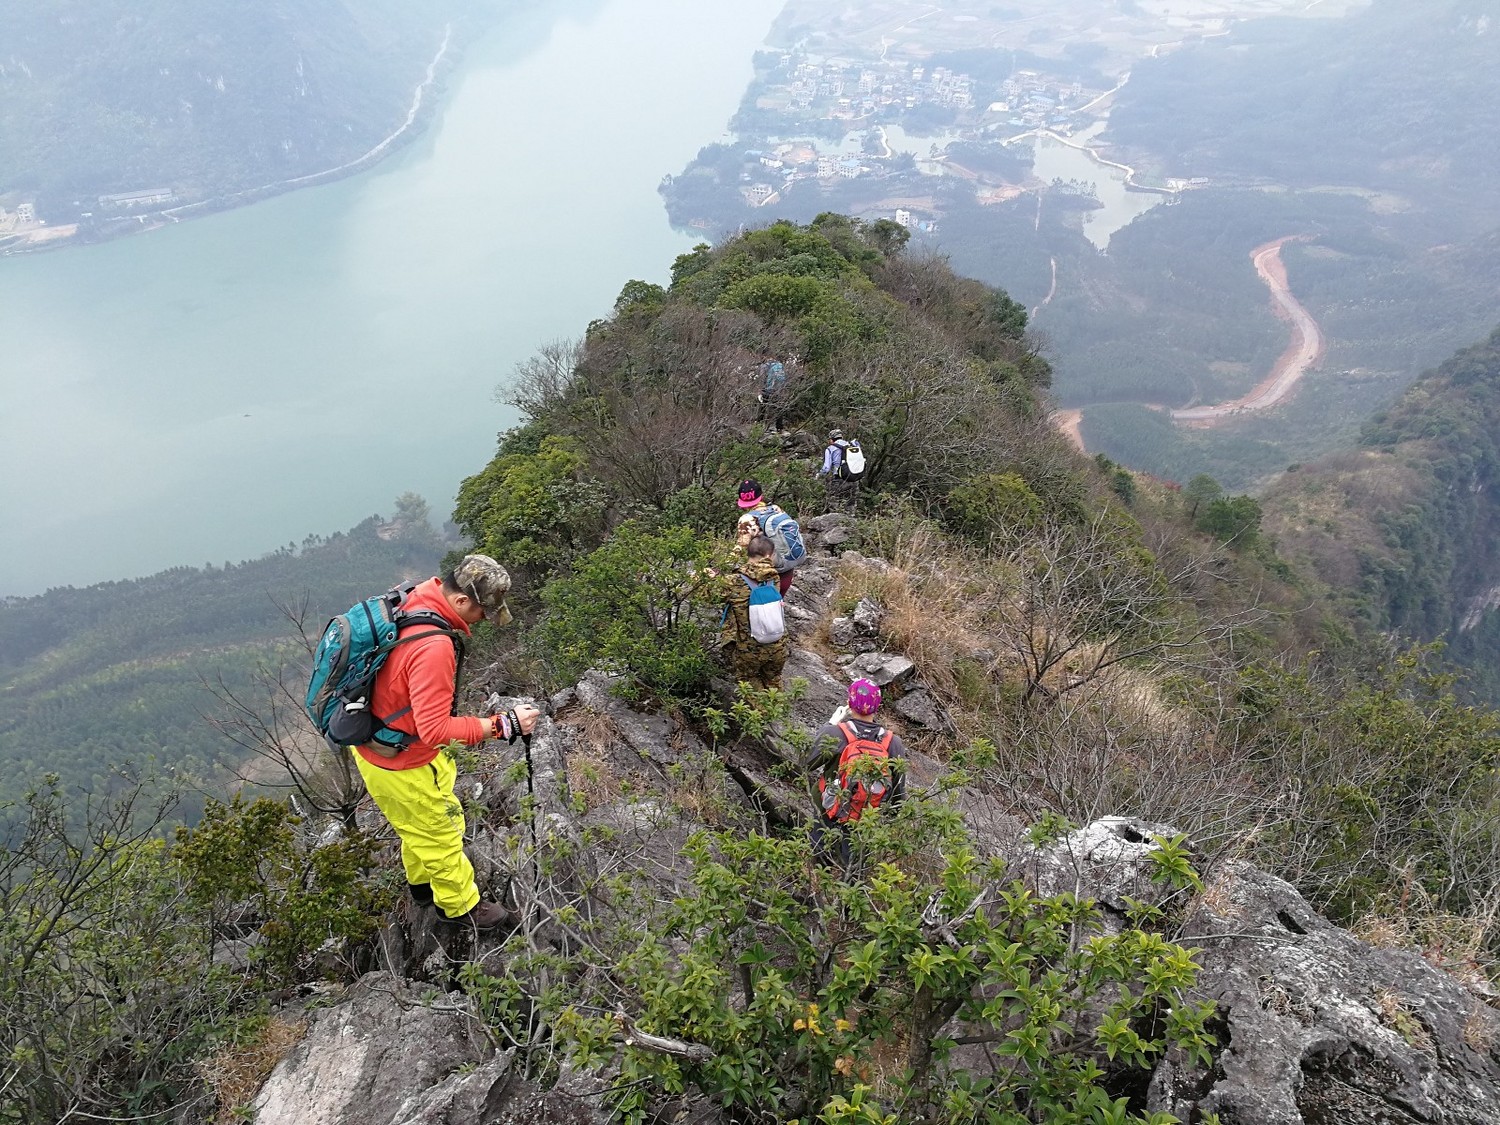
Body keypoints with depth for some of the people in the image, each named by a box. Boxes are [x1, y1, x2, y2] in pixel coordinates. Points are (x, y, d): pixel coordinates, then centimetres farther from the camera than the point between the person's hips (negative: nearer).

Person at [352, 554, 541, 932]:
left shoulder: (409, 604, -9)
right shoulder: (433, 647, -37)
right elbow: (435, 730, -36)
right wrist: (502, 725, -31)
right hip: (403, 766, -9)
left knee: (418, 826, 32)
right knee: (440, 834, 16)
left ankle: (422, 883, 56)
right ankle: (461, 906, 40)